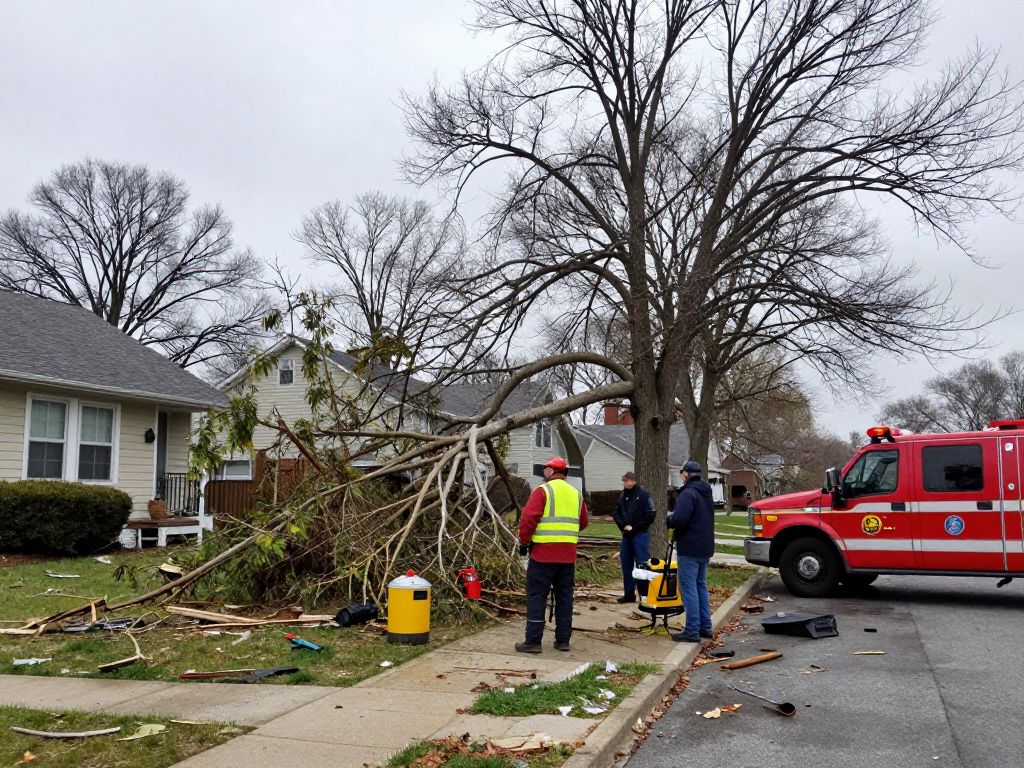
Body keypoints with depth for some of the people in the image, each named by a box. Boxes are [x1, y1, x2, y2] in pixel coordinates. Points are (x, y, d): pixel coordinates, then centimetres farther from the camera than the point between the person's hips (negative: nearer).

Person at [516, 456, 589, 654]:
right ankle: (563, 640, 17)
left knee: (536, 596, 0)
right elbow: (583, 523, 18)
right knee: (564, 597, 13)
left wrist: (524, 542, -3)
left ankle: (533, 641, 0)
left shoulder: (543, 491, -7)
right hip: (568, 554, 5)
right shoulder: (576, 494, 12)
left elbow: (528, 518, -14)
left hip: (543, 552, -5)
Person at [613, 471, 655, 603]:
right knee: (626, 565, 10)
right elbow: (616, 514, 15)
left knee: (642, 564, -8)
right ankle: (629, 594, 18)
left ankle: (645, 594, -3)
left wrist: (635, 527, -11)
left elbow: (650, 516, -10)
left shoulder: (643, 495, -6)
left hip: (640, 535, -7)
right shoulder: (623, 496, 12)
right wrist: (624, 525, -3)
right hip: (626, 535, 7)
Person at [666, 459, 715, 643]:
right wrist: (674, 518, 17)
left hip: (689, 549, -9)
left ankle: (692, 631, -5)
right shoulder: (706, 494, 14)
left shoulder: (688, 493, -17)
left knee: (689, 588, -6)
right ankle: (705, 627, 20)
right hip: (705, 548, 9)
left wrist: (669, 519, -6)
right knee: (701, 586, 16)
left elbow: (678, 519, -28)